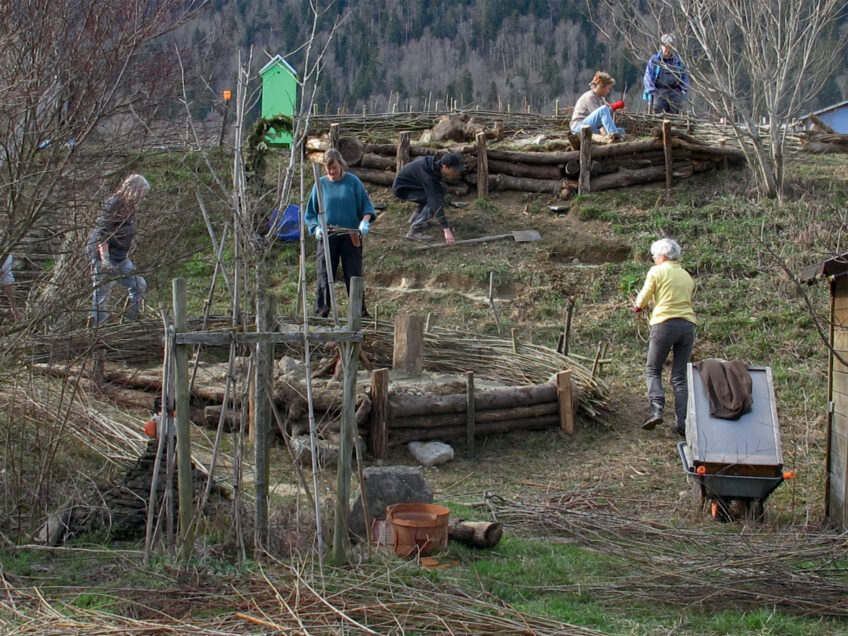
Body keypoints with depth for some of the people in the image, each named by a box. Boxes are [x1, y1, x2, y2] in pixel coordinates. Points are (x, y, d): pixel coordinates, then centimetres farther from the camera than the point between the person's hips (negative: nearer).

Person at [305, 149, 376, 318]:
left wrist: (364, 222, -12)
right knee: (324, 276, 0)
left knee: (354, 275, 0)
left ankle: (360, 311, 7)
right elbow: (311, 212, 12)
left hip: (351, 236, -1)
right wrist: (316, 228, -6)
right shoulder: (320, 184, 5)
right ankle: (321, 311, 5)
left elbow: (367, 206, 6)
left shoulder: (353, 181, 2)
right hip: (327, 237, 1)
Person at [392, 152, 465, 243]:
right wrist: (446, 230, -43)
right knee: (433, 201, -23)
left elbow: (418, 159, 17)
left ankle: (416, 217, 14)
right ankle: (415, 230, -21)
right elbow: (436, 203, -39)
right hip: (402, 188, -9)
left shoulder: (435, 163, -6)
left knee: (441, 190, 8)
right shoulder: (429, 176, -34)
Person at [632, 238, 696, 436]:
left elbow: (643, 299, 1)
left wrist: (638, 305, 24)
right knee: (680, 376, 8)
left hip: (665, 323, -5)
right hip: (688, 324, 5)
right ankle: (682, 423, 1)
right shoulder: (687, 276, 19)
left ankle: (657, 409, -11)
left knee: (653, 370, 9)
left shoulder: (656, 271, 2)